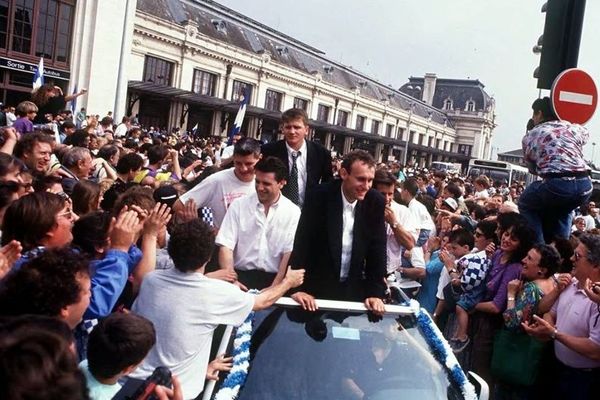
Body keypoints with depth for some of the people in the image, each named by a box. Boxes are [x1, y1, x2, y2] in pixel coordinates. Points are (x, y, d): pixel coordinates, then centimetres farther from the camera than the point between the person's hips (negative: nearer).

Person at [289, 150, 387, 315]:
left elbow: (377, 249, -3)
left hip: (353, 289, 3)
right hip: (317, 287, -2)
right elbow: (302, 242, -14)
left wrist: (376, 293, -8)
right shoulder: (319, 197, -15)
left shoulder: (375, 203, -7)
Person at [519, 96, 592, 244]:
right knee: (563, 209, 37)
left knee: (525, 205, 25)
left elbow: (532, 168, 20)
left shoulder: (530, 136, 11)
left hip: (557, 185, -4)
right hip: (585, 186, 4)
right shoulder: (574, 128, 19)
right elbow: (585, 135, 44)